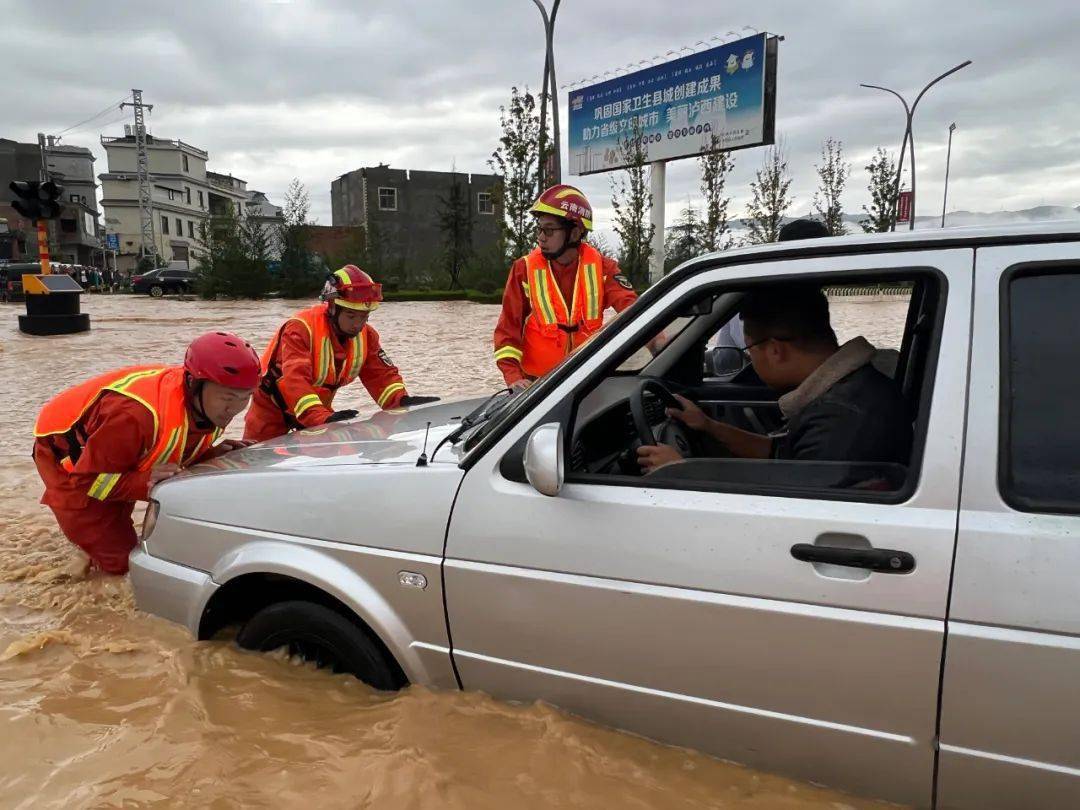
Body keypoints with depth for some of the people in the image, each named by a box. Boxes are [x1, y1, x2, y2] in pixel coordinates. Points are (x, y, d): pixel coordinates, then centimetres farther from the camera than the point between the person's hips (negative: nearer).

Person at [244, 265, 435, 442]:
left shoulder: (366, 335, -11)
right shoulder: (301, 328, -31)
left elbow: (381, 373, -9)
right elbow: (296, 379, -43)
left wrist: (401, 399, -31)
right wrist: (321, 417, -58)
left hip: (319, 408, 5)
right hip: (272, 406, -5)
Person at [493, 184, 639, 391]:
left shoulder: (601, 267, -2)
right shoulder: (524, 269, -5)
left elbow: (630, 306, -12)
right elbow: (508, 328, -5)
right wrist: (513, 377, -17)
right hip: (537, 383, -1)